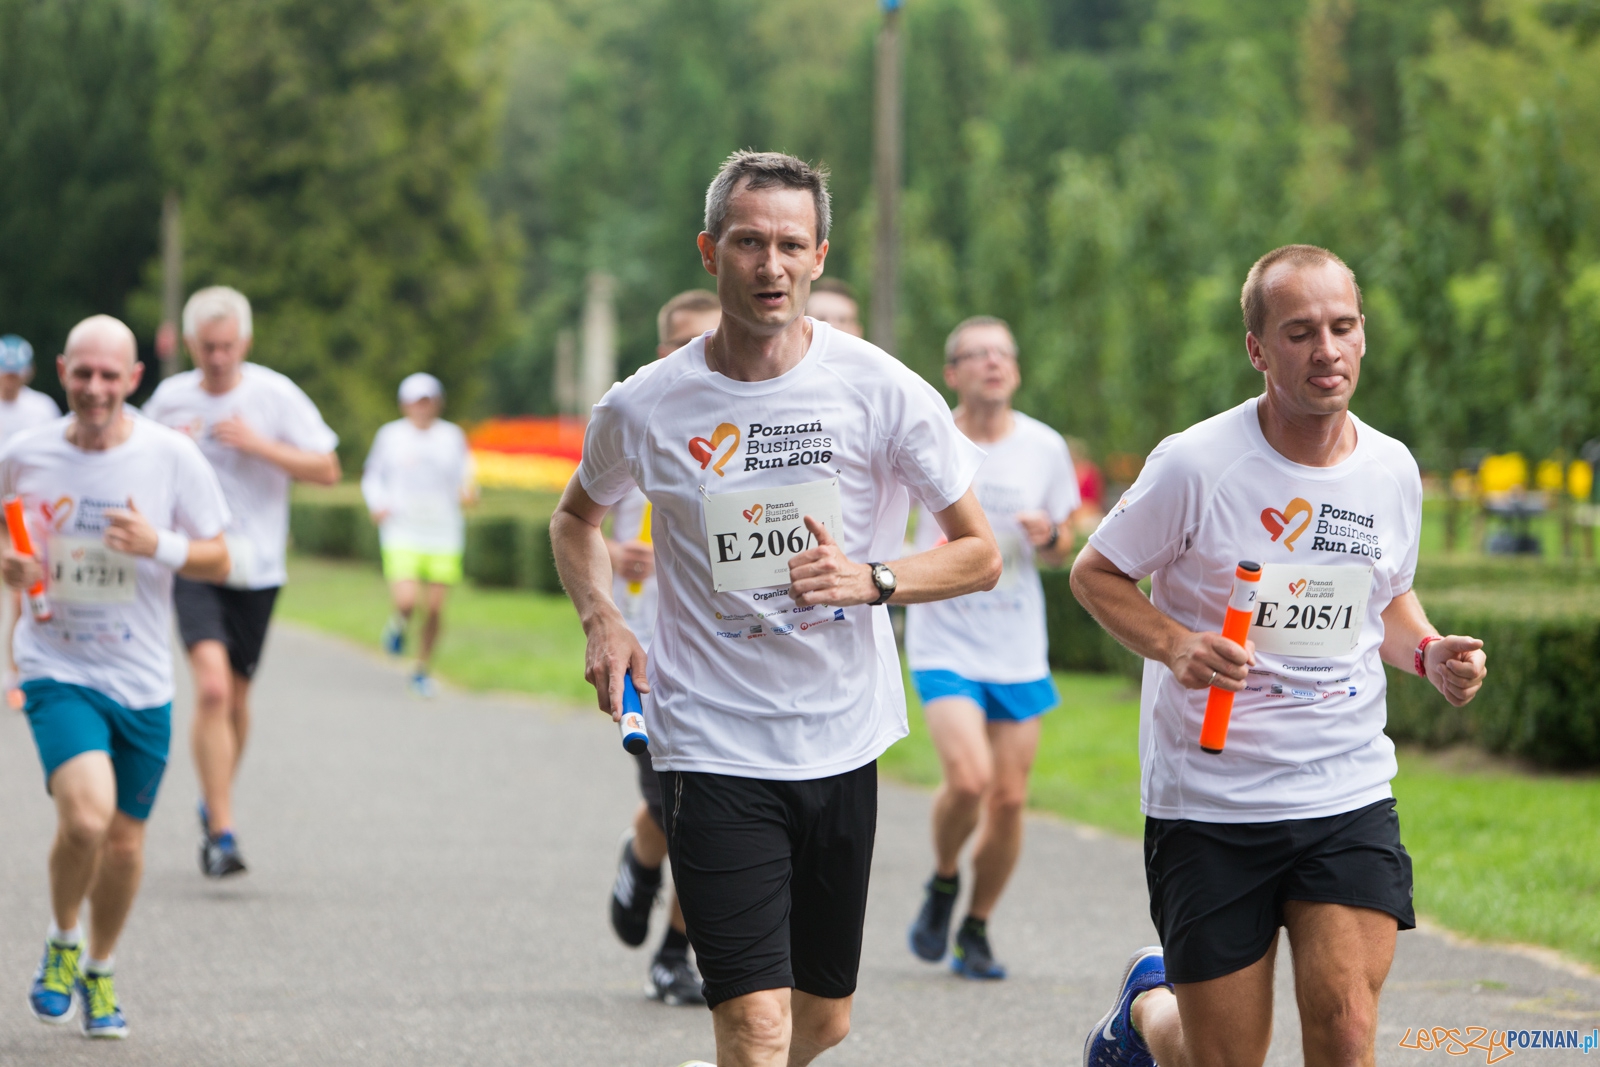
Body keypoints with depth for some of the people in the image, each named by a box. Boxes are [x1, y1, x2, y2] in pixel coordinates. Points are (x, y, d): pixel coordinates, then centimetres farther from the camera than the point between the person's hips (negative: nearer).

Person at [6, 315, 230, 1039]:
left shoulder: (173, 457, -6)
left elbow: (217, 562, 0)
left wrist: (158, 545, -19)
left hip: (143, 680, 2)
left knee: (124, 842, 9)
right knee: (86, 817, -23)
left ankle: (99, 973, 35)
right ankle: (61, 944, 6)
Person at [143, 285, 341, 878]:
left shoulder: (275, 395, -3)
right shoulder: (170, 399, 2)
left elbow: (327, 470, -4)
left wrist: (260, 446, -16)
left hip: (256, 568, 1)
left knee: (236, 697, 11)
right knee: (212, 687, -19)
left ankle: (213, 806, 37)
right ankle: (221, 834, -19)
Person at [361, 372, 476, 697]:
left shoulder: (453, 436, 7)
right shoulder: (390, 435, 4)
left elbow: (463, 480, 12)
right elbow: (372, 475, 14)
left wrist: (468, 491, -11)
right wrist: (377, 504, -4)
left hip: (443, 534, 2)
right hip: (402, 533, -2)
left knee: (434, 609, 0)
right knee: (406, 601, -18)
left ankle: (423, 668, 20)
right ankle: (398, 623, 19)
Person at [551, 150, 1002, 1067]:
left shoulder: (884, 392, -6)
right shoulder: (644, 408, -4)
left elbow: (980, 554, 1)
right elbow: (577, 518, 17)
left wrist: (871, 579, -18)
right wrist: (602, 620, -2)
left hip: (843, 740, 2)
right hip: (714, 744, -2)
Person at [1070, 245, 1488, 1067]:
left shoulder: (1392, 471, 3)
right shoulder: (1196, 465, -12)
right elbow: (1094, 573, -2)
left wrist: (1428, 653, -2)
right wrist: (1173, 645, -19)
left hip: (1349, 795, 3)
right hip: (1210, 804, -3)